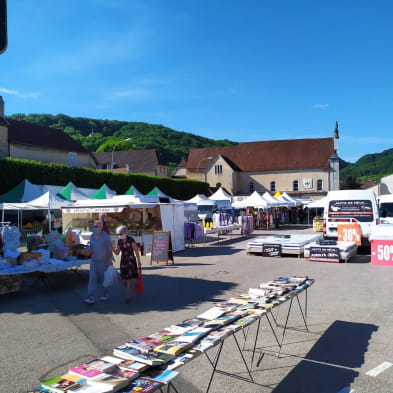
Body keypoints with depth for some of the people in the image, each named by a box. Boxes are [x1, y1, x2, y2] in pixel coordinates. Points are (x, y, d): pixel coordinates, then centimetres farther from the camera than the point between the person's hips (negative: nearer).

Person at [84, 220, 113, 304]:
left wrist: (110, 260, -13)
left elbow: (110, 248, -10)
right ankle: (91, 298, -9)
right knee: (92, 278, -6)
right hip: (94, 261, 4)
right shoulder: (92, 236, 2)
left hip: (103, 261, -4)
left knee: (103, 279, 7)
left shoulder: (106, 236, -13)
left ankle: (104, 295, 26)